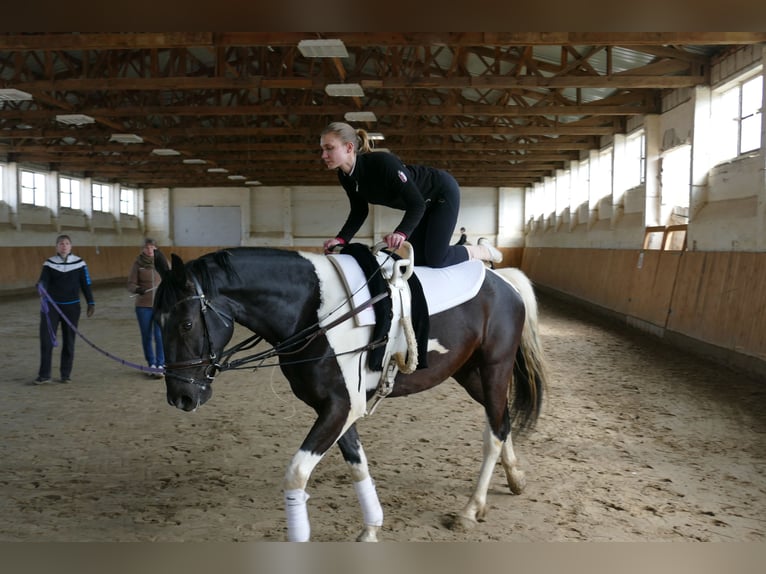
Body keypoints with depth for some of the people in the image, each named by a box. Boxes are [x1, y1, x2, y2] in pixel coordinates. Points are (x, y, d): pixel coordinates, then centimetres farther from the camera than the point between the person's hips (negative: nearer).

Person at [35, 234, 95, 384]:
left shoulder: (79, 262, 0)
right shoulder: (49, 263, -1)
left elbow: (86, 284, 4)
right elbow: (44, 280, -11)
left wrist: (91, 303, 2)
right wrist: (41, 284, -34)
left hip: (72, 307, 0)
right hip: (51, 305, 0)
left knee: (69, 341, 7)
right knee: (46, 339, -6)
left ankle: (66, 373, 18)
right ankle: (44, 374, 3)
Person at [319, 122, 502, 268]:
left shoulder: (381, 162, -37)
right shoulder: (345, 177, -14)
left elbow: (417, 204, -37)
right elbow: (359, 211, -2)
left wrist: (401, 233, -54)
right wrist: (341, 238, -18)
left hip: (443, 192, -8)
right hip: (425, 204, 8)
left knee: (435, 259, -11)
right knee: (418, 258, 10)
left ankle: (483, 251, 15)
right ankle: (465, 247, 33)